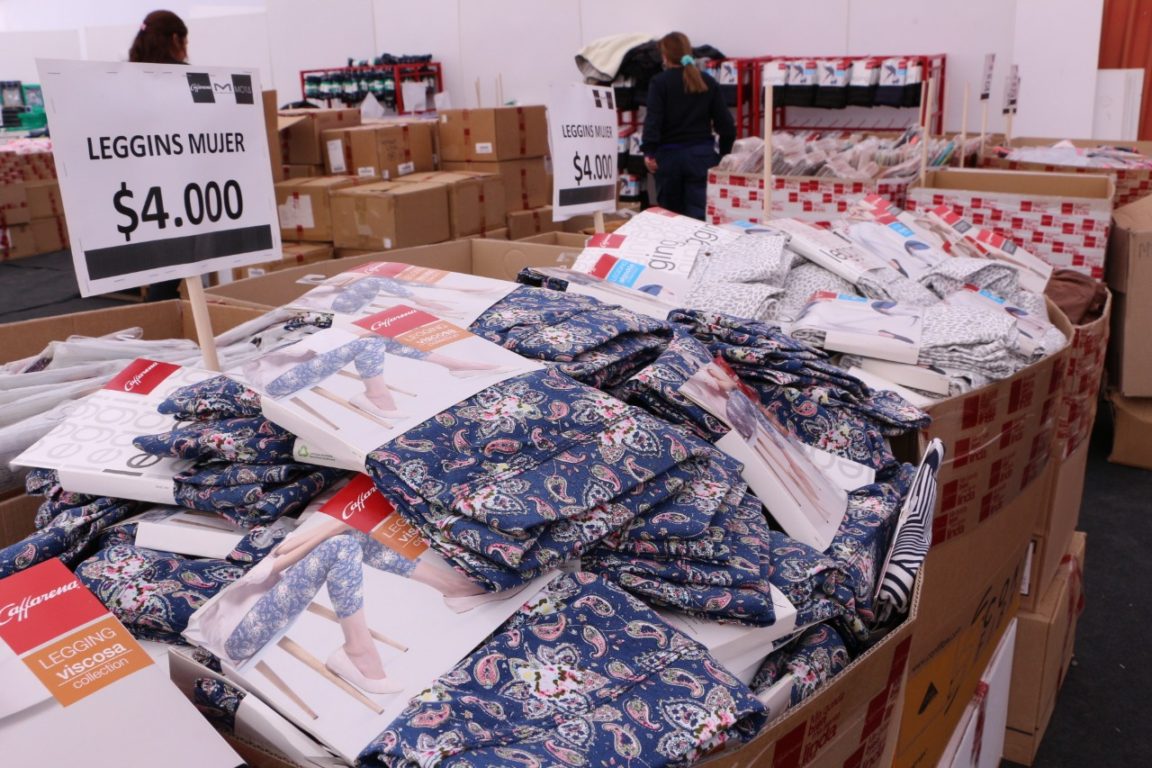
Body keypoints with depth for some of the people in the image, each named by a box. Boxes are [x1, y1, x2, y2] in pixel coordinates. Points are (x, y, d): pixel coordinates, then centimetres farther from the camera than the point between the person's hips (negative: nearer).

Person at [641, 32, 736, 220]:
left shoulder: (660, 82, -2)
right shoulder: (708, 82, 7)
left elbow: (653, 118, -14)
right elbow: (724, 121, 7)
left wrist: (649, 151, -17)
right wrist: (725, 153, 15)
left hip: (670, 155, -2)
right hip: (702, 155, 2)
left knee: (670, 215, 11)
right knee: (700, 214, -2)